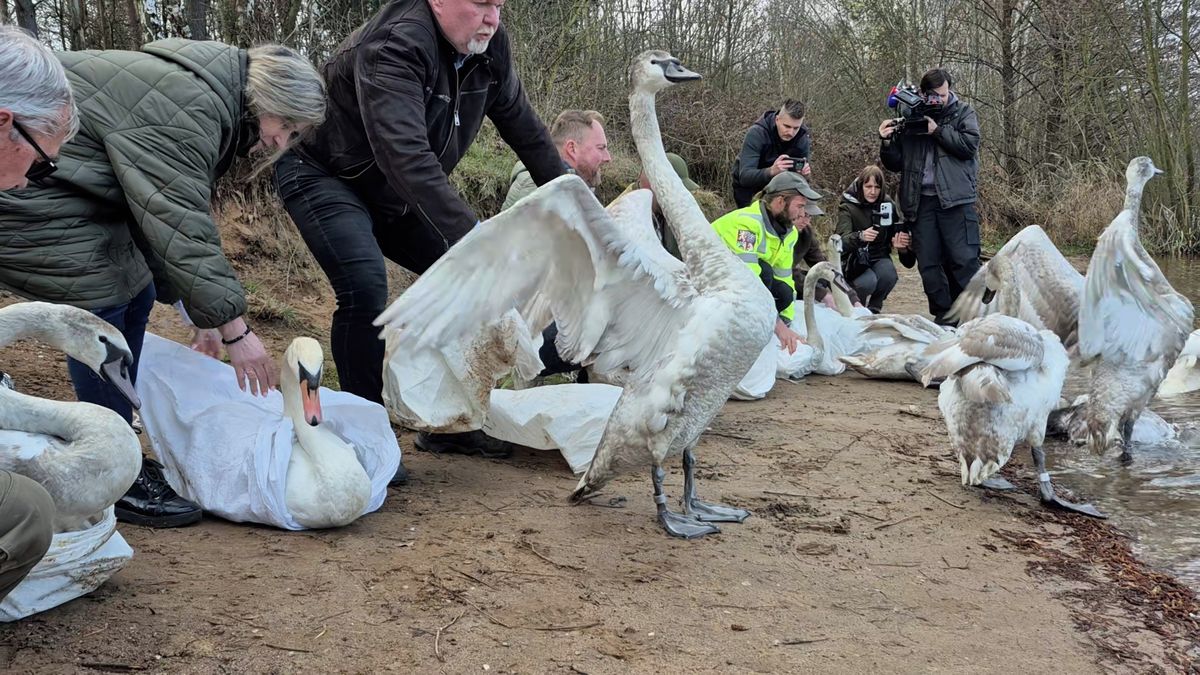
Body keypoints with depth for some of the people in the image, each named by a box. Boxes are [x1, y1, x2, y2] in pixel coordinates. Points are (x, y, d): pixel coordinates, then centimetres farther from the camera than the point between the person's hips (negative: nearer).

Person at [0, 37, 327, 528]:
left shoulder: (213, 99, 8)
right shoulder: (184, 113, -25)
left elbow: (179, 212, 10)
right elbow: (181, 227, -29)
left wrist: (203, 307, 8)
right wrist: (234, 327, -28)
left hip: (78, 195, 11)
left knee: (136, 298, 10)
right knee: (102, 308, -14)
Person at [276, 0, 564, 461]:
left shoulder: (489, 47, -8)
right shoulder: (394, 47, -32)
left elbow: (524, 127, 6)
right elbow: (404, 153, -45)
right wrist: (472, 235, -53)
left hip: (392, 193, 8)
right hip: (321, 174, -8)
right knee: (366, 288, -29)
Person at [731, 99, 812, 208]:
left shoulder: (803, 138, -17)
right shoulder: (756, 133, -29)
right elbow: (744, 176, -38)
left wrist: (803, 172, -37)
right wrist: (771, 171, -57)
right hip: (748, 187, -3)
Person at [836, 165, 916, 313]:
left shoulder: (888, 205, -1)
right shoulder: (848, 207, -12)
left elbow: (900, 232, 7)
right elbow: (842, 241, -27)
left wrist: (902, 241, -19)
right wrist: (860, 236, -49)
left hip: (879, 258, 3)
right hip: (855, 261, -3)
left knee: (889, 275, -30)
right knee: (868, 282, -33)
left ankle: (874, 308, 0)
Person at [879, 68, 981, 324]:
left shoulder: (963, 112, 9)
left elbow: (969, 144, -7)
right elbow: (895, 164, 14)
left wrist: (938, 131, -11)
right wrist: (887, 143, -4)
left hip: (955, 199, -3)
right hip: (920, 201, 3)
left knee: (964, 259, -9)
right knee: (928, 264, 3)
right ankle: (943, 317, 11)